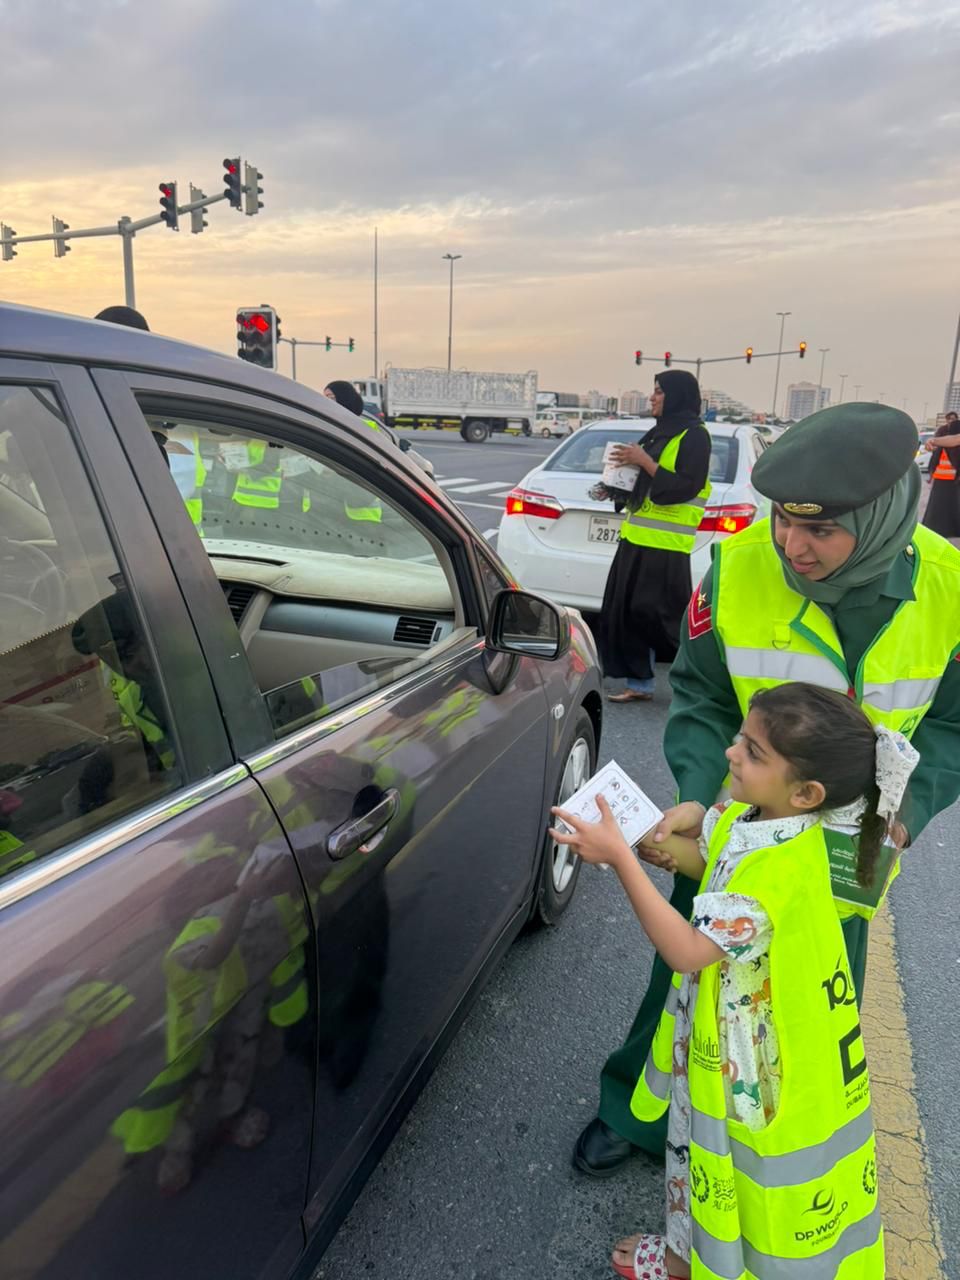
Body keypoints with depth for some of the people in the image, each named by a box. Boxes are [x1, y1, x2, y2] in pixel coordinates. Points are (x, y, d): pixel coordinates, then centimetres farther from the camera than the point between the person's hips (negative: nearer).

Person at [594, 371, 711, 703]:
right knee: (627, 612, 7)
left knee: (661, 617, -6)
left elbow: (684, 488, -18)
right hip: (638, 538, 9)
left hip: (664, 546, -9)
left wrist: (644, 461, -18)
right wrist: (614, 491, 10)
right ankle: (639, 684, 17)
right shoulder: (660, 432, 18)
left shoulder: (694, 435, -8)